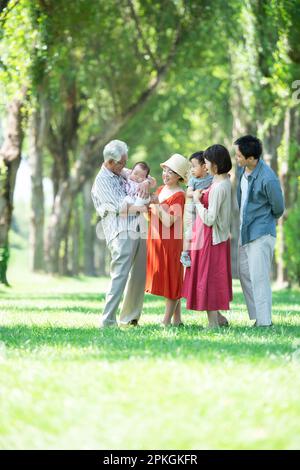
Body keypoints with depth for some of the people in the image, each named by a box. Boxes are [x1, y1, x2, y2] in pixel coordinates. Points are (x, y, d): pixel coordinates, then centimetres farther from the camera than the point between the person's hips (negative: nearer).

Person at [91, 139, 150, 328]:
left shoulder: (123, 173, 19)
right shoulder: (102, 181, -4)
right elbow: (120, 207, -11)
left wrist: (146, 183, 4)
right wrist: (142, 208, -1)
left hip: (139, 229, 8)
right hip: (121, 232, -8)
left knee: (140, 275, 9)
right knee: (120, 276, -15)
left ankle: (130, 317, 16)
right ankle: (108, 321, -16)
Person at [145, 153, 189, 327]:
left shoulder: (179, 195, -13)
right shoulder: (160, 190, 11)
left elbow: (168, 222, -21)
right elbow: (150, 217, 14)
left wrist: (156, 204, -19)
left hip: (170, 242, -9)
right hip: (156, 240, 9)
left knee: (171, 279, -1)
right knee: (163, 278, 12)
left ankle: (167, 320, 3)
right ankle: (177, 319, 19)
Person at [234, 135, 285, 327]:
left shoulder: (268, 179, -23)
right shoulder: (242, 170, 0)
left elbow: (278, 208, -10)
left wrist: (263, 221, 5)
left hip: (261, 233, -9)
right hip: (245, 231, 9)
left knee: (259, 278, -8)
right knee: (245, 274, 14)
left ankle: (264, 322, -2)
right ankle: (257, 317, 24)